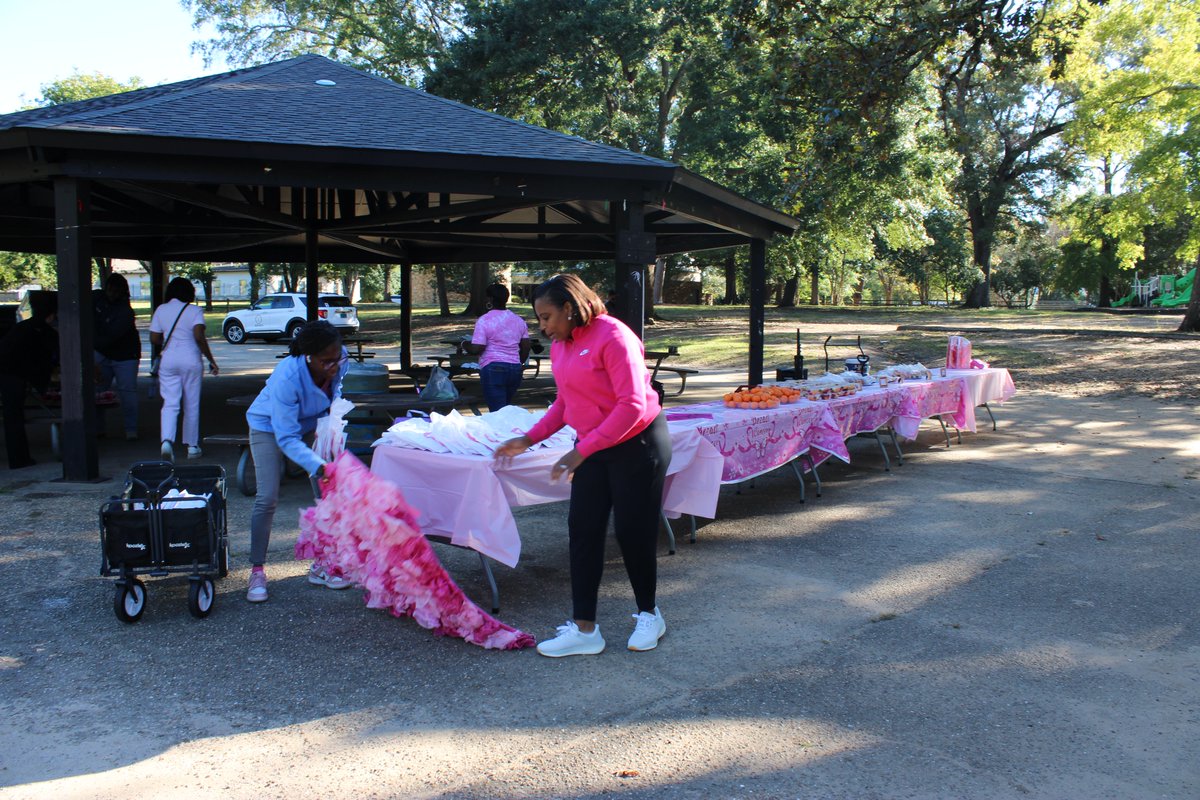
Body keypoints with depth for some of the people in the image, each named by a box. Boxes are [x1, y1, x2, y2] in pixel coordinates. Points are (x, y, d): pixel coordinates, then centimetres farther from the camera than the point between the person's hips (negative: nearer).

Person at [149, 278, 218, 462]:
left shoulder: (161, 310, 5)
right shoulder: (194, 311, -5)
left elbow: (154, 339, 5)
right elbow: (199, 337, -16)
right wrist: (211, 360, -11)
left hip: (168, 360, 2)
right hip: (191, 360, -2)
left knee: (170, 403, 1)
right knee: (192, 405, 8)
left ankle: (167, 440, -22)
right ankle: (192, 446, 15)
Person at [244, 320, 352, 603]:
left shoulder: (340, 361, -24)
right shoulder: (286, 378, -40)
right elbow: (287, 438, -36)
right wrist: (318, 467, -47)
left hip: (312, 424, 5)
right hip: (270, 427, -5)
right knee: (267, 498, -13)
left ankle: (321, 566, 8)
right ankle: (257, 571, 2)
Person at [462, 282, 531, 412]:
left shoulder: (484, 320, -7)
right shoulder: (518, 320, 11)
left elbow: (476, 349, -11)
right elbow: (526, 347, 13)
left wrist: (465, 345, 9)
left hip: (493, 370, -6)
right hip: (515, 369, 6)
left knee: (497, 411, -6)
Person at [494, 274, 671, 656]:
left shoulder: (612, 336, -21)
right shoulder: (560, 345, 5)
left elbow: (632, 405, -26)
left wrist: (581, 451, -30)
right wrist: (529, 439, 3)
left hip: (638, 443, -8)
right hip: (593, 445, 8)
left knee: (632, 532, 2)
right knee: (583, 530, 3)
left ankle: (649, 616, 25)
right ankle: (584, 629, 9)